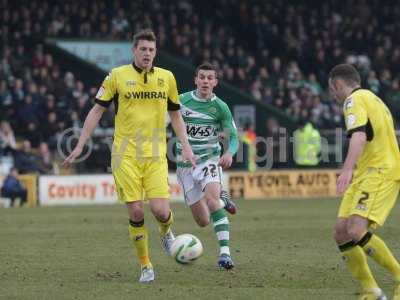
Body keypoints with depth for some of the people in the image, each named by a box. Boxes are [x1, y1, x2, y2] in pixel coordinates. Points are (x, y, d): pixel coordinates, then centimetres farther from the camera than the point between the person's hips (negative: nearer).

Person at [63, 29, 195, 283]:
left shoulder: (166, 77, 6)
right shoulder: (117, 76, -1)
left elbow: (175, 114, 17)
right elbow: (97, 111, 4)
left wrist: (185, 146, 8)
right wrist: (80, 146, 1)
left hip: (156, 155, 1)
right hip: (125, 154, -1)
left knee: (160, 210, -11)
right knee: (136, 212, -6)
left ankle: (166, 232, 25)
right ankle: (145, 265, 10)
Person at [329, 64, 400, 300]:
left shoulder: (355, 99, -6)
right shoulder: (373, 99, 25)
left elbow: (359, 135, -25)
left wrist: (348, 169, -38)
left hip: (380, 172, -10)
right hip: (366, 174, 10)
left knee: (356, 231, -25)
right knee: (341, 232, 2)